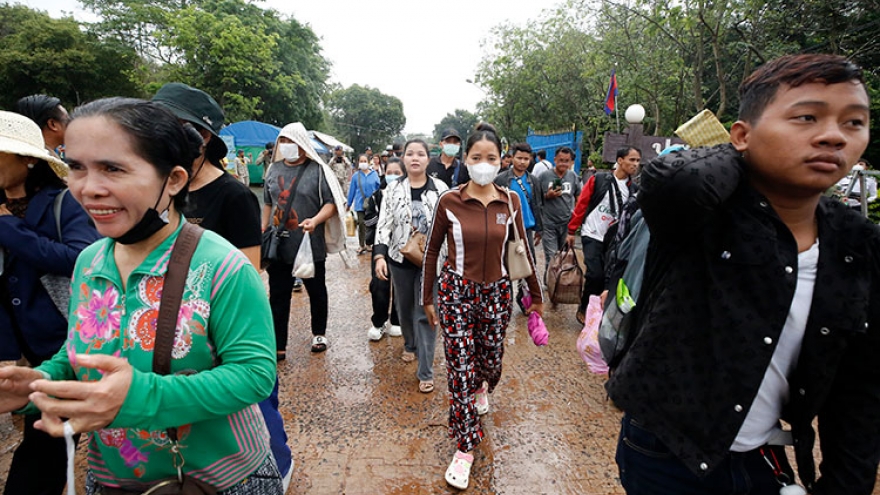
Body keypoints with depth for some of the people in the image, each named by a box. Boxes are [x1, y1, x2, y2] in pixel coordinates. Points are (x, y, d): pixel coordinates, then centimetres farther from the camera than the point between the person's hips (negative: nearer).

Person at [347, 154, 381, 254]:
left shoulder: (374, 173, -1)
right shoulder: (356, 175, -2)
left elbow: (379, 187, 4)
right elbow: (352, 190, 4)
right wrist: (348, 204, 9)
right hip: (360, 204, -1)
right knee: (361, 224, 2)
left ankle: (368, 244, 21)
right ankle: (362, 245, 13)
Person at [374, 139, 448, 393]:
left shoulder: (440, 188, -2)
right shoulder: (393, 189, 1)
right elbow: (384, 224, -2)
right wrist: (380, 255, -12)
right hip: (400, 259, 2)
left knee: (425, 313, -2)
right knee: (404, 308, 17)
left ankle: (426, 372, 6)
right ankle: (410, 346, 46)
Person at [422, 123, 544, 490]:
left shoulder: (510, 201, -2)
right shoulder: (449, 201, -8)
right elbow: (432, 251, 1)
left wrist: (536, 295, 13)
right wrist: (427, 297, 4)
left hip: (497, 291, 2)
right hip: (457, 291, -2)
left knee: (491, 359, 14)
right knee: (460, 367, -2)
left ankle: (483, 387, 53)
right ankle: (465, 448, 14)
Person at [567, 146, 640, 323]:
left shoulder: (634, 189, 5)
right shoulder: (598, 180, -5)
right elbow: (581, 205, -3)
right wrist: (571, 230, -2)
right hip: (592, 236, -4)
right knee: (595, 274, -13)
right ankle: (583, 309, 9)